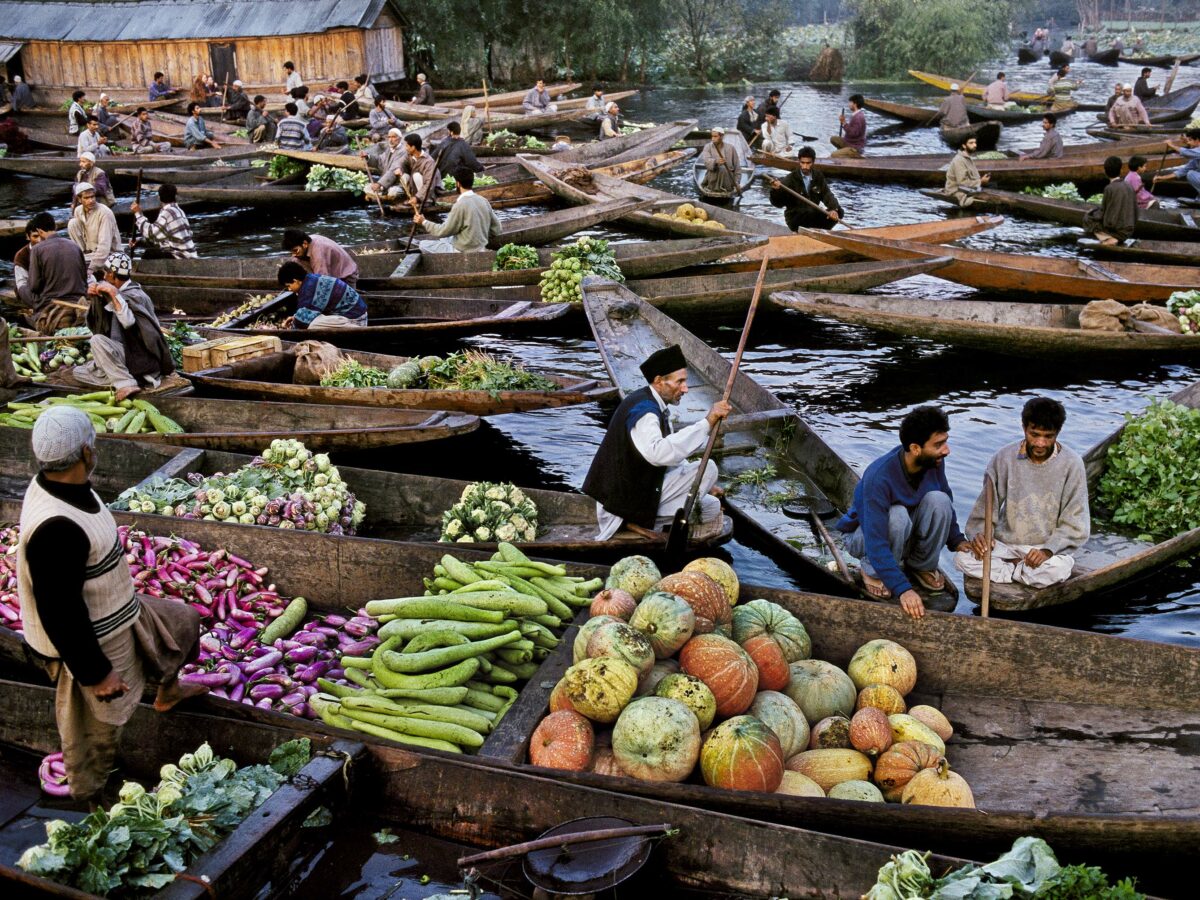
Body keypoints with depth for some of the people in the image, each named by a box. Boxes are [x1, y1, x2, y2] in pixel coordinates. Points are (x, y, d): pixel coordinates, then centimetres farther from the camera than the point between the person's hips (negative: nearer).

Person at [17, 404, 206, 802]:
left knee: (181, 622, 26)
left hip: (114, 610, 9)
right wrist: (96, 673, -22)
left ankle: (169, 692, 52)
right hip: (92, 639, -9)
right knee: (99, 724, 14)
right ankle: (89, 794, 39)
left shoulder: (54, 485, -7)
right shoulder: (56, 529, -39)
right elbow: (60, 613, -32)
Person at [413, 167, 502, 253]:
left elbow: (444, 231, -12)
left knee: (424, 245, 2)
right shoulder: (483, 201, -1)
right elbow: (496, 229, 5)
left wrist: (424, 222, 2)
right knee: (443, 240, 30)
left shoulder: (460, 205, -21)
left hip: (464, 253, -8)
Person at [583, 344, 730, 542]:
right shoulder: (642, 410, -23)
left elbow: (670, 453, 20)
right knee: (708, 468, -13)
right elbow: (658, 453, -43)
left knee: (712, 507, 18)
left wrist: (701, 484, 13)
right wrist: (706, 422, -43)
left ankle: (643, 520, 8)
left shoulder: (654, 405, 10)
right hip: (626, 499, -10)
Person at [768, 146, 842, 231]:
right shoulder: (791, 179, -7)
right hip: (794, 219, -5)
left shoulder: (818, 177, 7)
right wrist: (776, 190, -37)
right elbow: (778, 203, -14)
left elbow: (827, 195, -3)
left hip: (813, 217, 5)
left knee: (838, 212, -13)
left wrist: (834, 209, -24)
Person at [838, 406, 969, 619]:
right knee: (897, 516, -38)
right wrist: (903, 589, -45)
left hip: (907, 536, 5)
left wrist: (956, 540, -9)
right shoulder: (879, 477, -36)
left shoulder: (934, 462, -18)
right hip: (864, 536, -5)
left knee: (938, 500, -25)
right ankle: (872, 571, -9)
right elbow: (876, 543, -39)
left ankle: (923, 565, -2)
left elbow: (945, 505, 4)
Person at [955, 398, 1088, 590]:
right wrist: (979, 534, -18)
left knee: (1058, 569, -36)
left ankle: (1008, 570, -8)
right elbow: (986, 505, 2)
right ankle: (1026, 573, -11)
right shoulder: (1004, 458, -6)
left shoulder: (1071, 464, -9)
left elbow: (1075, 524, -8)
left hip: (1049, 547, -1)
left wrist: (1048, 550, -23)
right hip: (1005, 544, 2)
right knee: (963, 558, -25)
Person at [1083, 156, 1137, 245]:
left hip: (1114, 227, -7)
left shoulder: (1109, 188, -14)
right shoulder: (1129, 186, 4)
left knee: (1088, 217, 17)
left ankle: (1109, 239, -4)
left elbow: (1101, 214, -9)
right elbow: (1135, 214, 8)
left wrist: (1090, 213, 12)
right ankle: (1117, 238, 6)